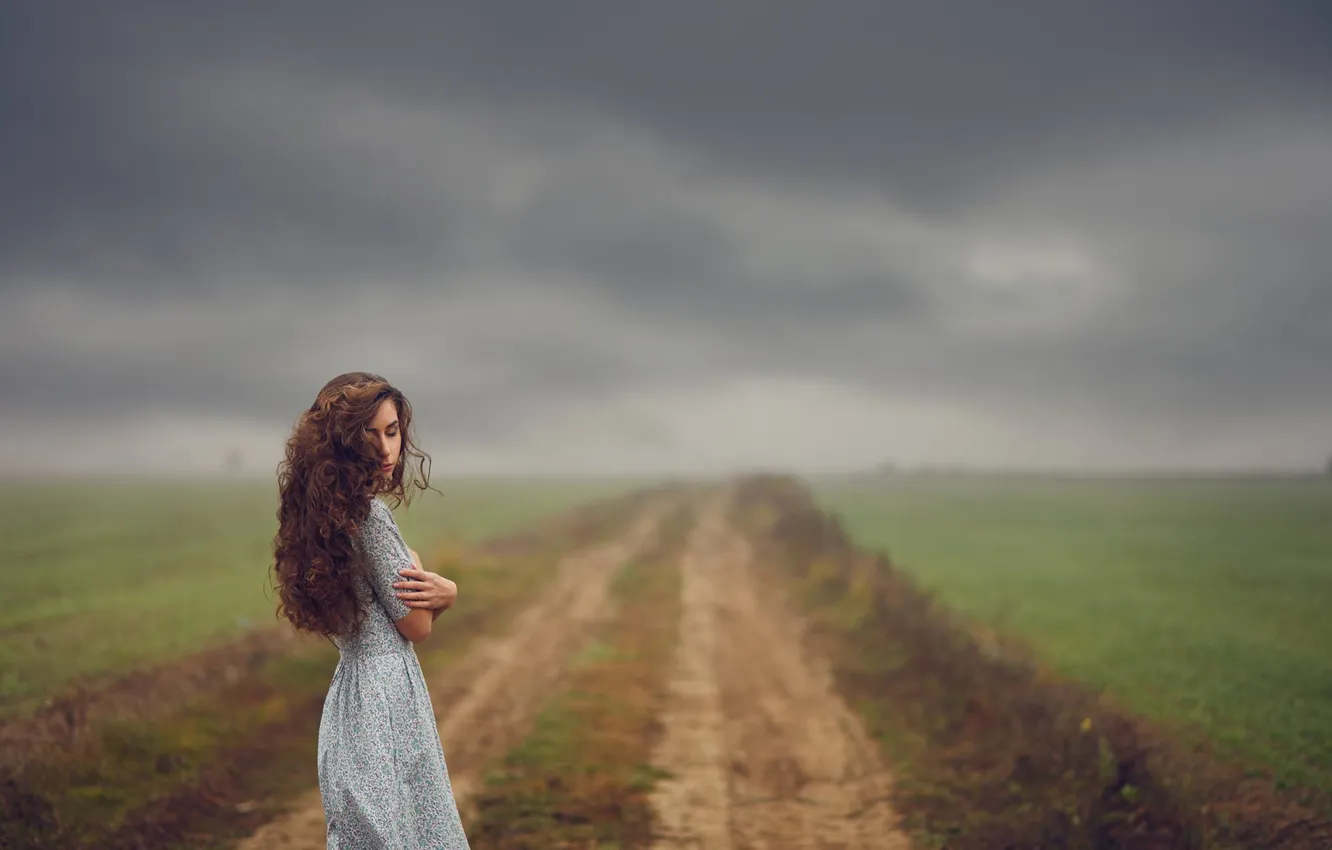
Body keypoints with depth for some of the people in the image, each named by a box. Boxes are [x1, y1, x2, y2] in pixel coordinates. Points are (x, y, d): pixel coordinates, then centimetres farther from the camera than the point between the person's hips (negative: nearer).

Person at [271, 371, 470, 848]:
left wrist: (444, 592, -5)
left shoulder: (329, 511, 10)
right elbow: (417, 627, -13)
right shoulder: (370, 514, -18)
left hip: (350, 696, 10)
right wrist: (420, 574, 6)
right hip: (386, 698, -10)